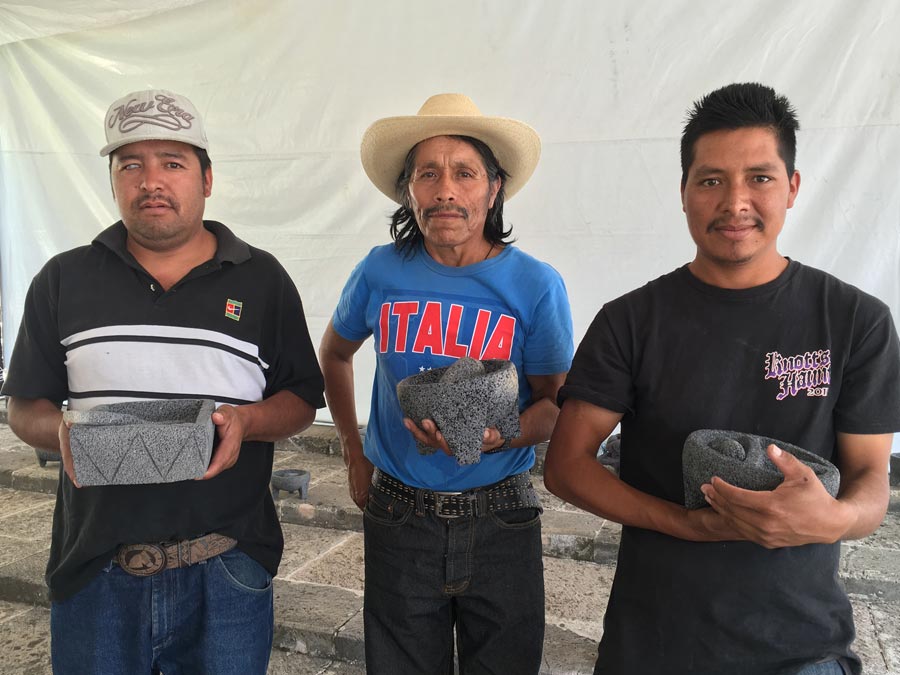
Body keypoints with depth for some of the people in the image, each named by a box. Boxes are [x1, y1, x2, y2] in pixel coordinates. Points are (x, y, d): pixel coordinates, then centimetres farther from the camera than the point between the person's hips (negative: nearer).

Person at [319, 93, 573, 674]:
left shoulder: (536, 286, -11)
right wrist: (354, 451, 10)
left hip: (501, 521, -1)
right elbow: (334, 354, 13)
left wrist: (496, 437, -24)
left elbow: (553, 403, -4)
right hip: (398, 516, 1)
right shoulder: (381, 272, -6)